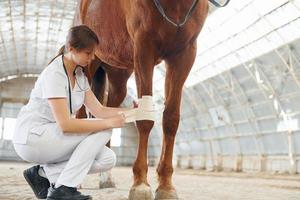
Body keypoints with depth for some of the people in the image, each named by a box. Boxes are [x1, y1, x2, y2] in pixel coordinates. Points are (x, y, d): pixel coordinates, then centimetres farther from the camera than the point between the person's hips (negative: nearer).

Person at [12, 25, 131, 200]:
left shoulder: (80, 74, 6)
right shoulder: (54, 74, -22)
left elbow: (99, 110, 3)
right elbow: (65, 124, -30)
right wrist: (109, 123, -28)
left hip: (52, 136, 8)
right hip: (30, 139, -8)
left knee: (108, 159, -5)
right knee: (102, 130, -19)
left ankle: (43, 173, 3)